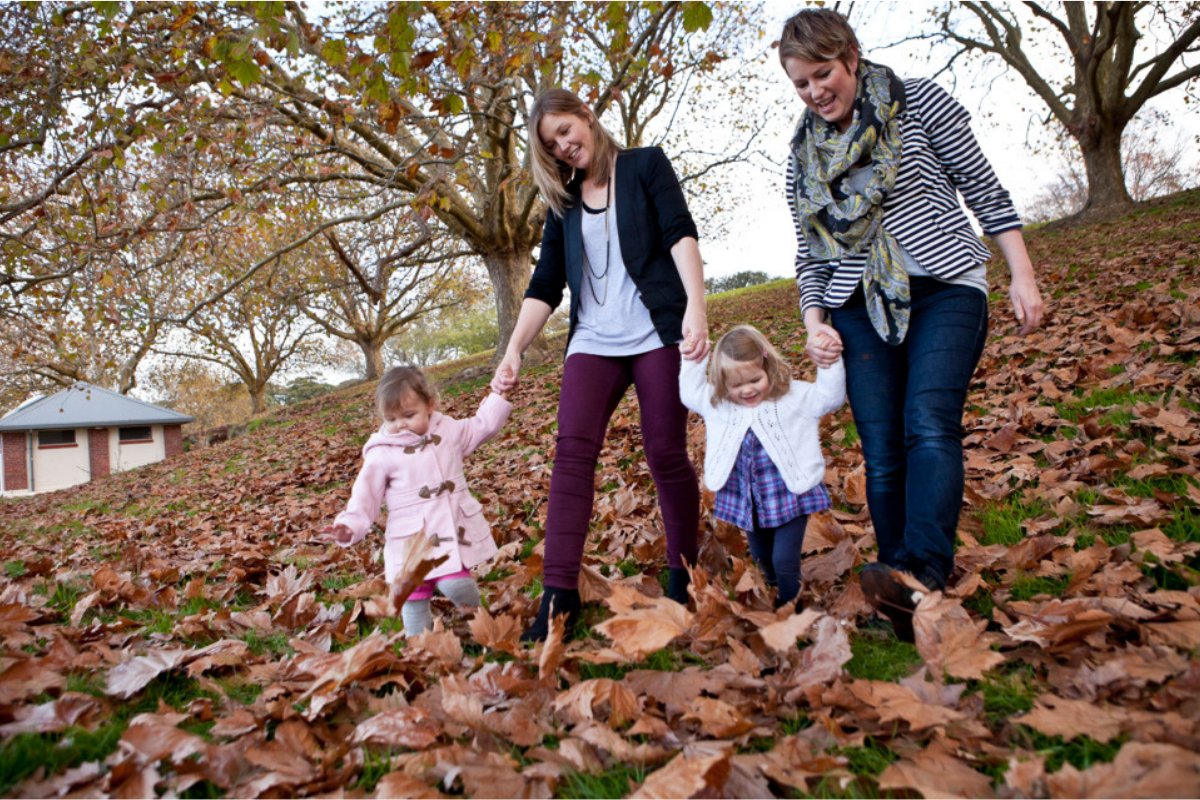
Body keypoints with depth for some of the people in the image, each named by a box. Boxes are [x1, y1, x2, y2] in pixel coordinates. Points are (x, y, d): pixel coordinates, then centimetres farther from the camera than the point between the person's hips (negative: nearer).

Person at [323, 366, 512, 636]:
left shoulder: (449, 431, 5)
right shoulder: (382, 454, -3)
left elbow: (484, 425, 17)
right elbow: (365, 496, -1)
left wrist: (499, 393, 10)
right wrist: (351, 526, -14)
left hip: (454, 533, 1)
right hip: (411, 540, -1)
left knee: (456, 585, -16)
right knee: (413, 597, 4)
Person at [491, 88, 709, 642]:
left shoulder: (645, 164, 9)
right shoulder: (563, 202, 19)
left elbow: (680, 233, -5)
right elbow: (544, 286, 13)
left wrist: (696, 306, -20)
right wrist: (514, 352, 1)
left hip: (657, 333, -3)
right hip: (593, 342, 3)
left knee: (666, 454, -4)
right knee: (572, 447, -14)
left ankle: (683, 573, 15)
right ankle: (560, 592, -16)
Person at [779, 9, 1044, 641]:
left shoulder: (920, 102, 4)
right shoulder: (804, 156, 14)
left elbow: (985, 190, 4)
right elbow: (809, 255, 16)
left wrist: (1022, 275, 0)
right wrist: (814, 321, 1)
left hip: (945, 288, -3)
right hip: (861, 309, 3)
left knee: (929, 424, -24)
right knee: (882, 453, -5)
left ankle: (924, 571, -35)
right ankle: (905, 606, 1)